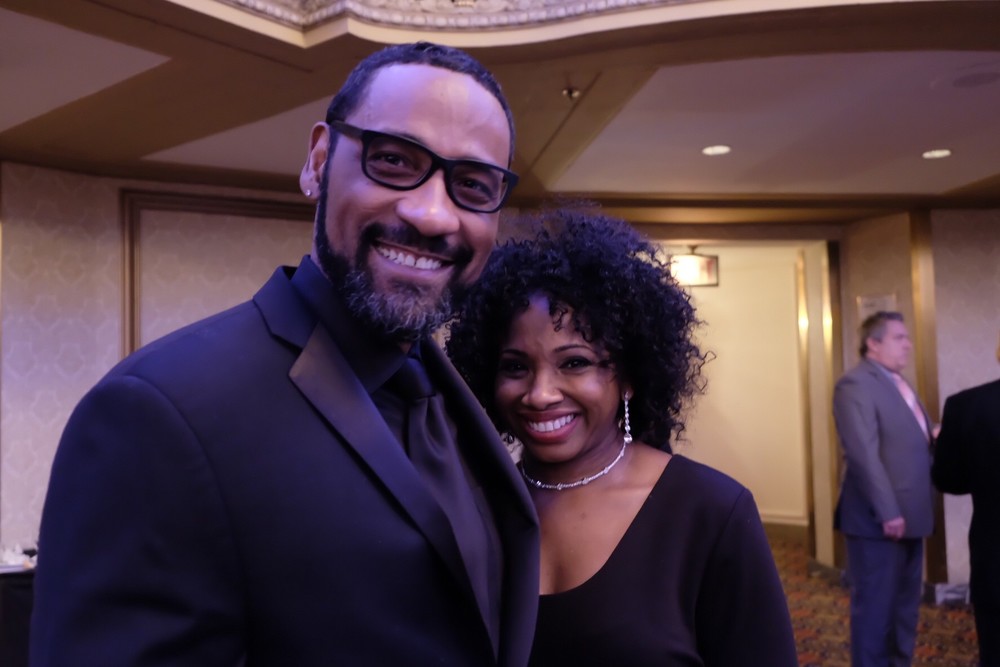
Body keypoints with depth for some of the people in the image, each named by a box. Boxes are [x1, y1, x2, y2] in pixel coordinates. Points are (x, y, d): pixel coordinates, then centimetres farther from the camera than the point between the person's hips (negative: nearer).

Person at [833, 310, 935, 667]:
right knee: (875, 607, 2)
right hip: (879, 518, -9)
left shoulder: (898, 383, 15)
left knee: (905, 605, 19)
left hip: (908, 515, 9)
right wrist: (887, 512, -24)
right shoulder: (856, 384, -16)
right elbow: (864, 455, -23)